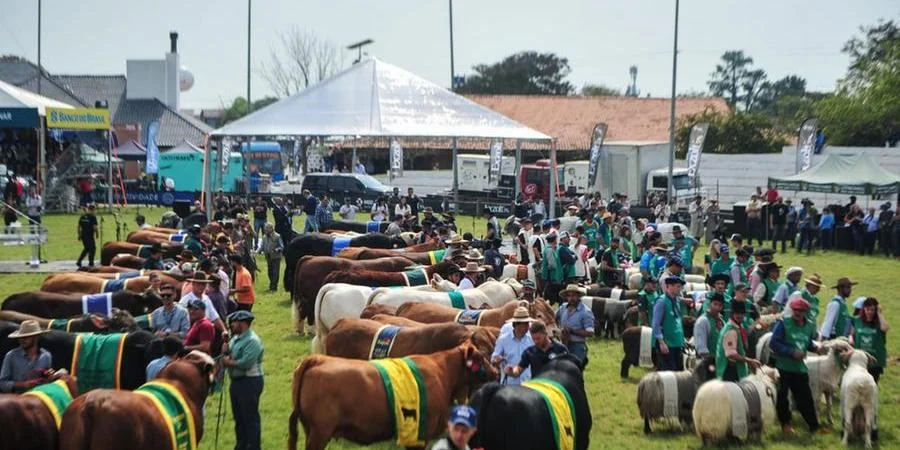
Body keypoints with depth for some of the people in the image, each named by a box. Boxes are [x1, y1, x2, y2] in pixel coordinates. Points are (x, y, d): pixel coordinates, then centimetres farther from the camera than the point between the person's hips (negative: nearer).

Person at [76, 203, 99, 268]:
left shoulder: (82, 216, 7)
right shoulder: (93, 217, -11)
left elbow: (79, 226, 11)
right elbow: (95, 227, -15)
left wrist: (79, 235, 20)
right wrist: (97, 234, -1)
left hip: (83, 235, 7)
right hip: (90, 236, -7)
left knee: (86, 248, 20)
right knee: (92, 249, 7)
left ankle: (79, 261, 13)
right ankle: (91, 263, 8)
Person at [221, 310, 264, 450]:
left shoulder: (252, 341, -17)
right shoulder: (235, 338, 12)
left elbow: (246, 363, -26)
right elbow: (227, 356, 16)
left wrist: (229, 362, -12)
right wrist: (225, 352, -6)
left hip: (250, 382, -10)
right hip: (236, 381, 10)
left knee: (250, 417, -3)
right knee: (238, 417, 17)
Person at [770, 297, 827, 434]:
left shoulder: (809, 326, 6)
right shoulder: (783, 323, -11)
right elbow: (773, 343, -16)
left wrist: (816, 347, -4)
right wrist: (792, 352, -22)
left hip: (800, 367, 4)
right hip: (782, 367, -4)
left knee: (805, 397, 4)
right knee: (782, 397, 7)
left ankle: (814, 425, 10)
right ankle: (785, 424, 25)